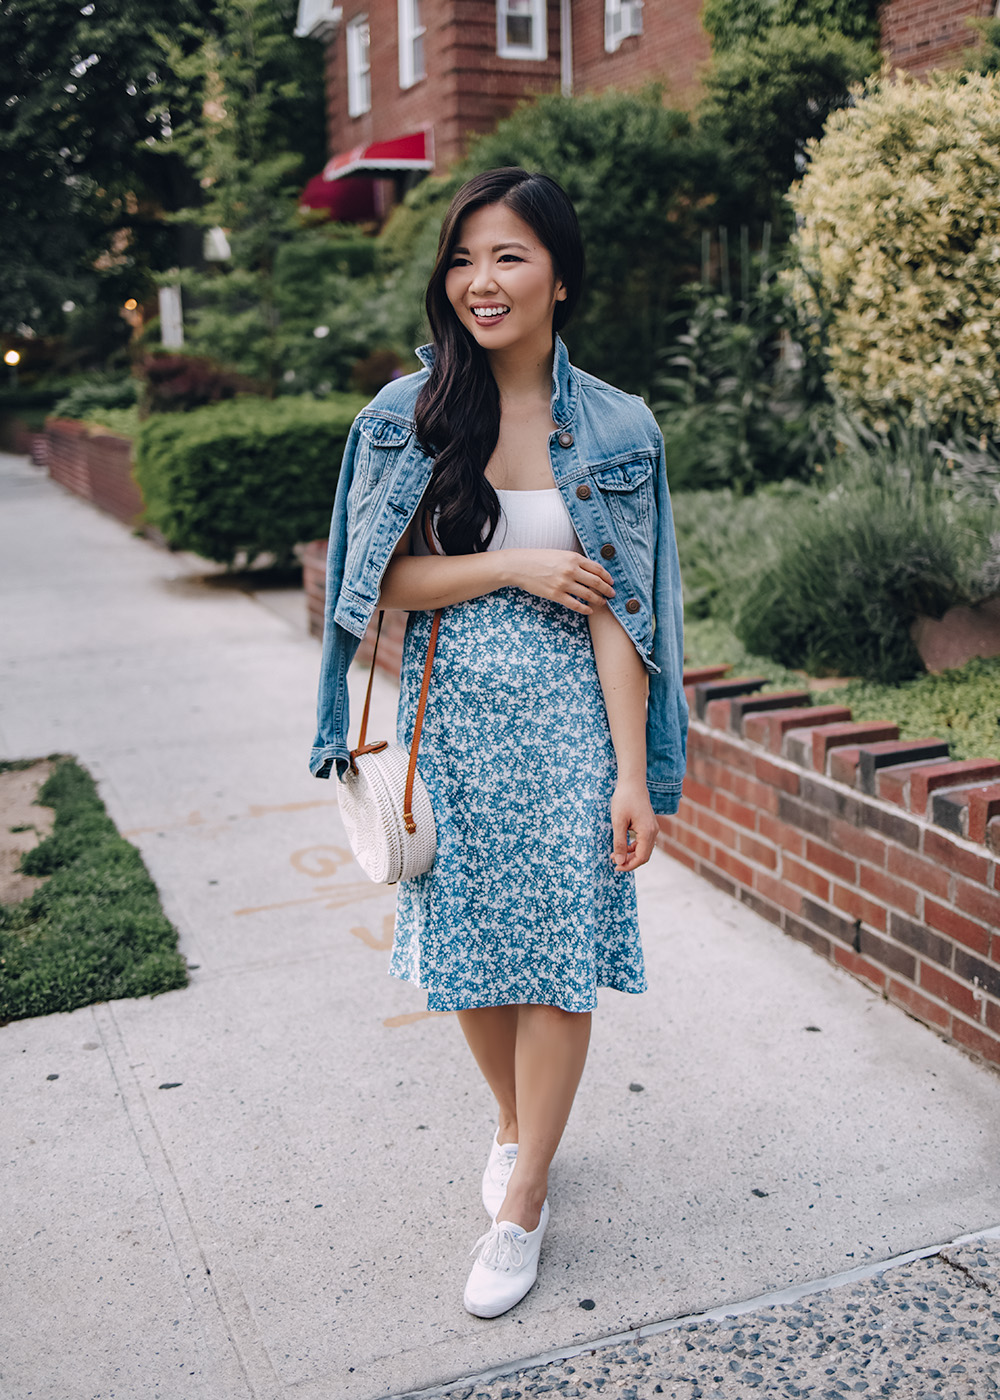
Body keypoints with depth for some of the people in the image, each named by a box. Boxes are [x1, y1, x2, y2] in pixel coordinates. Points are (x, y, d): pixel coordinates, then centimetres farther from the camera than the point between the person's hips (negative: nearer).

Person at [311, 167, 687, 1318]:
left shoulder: (614, 428, -4)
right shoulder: (405, 416, -1)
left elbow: (618, 614, -6)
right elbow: (378, 581, -2)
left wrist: (634, 775, -9)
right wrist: (515, 566, -14)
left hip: (568, 721, -1)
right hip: (452, 716, 2)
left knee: (558, 956, 2)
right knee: (468, 944, 12)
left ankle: (523, 1202, 20)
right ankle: (514, 1122, 40)